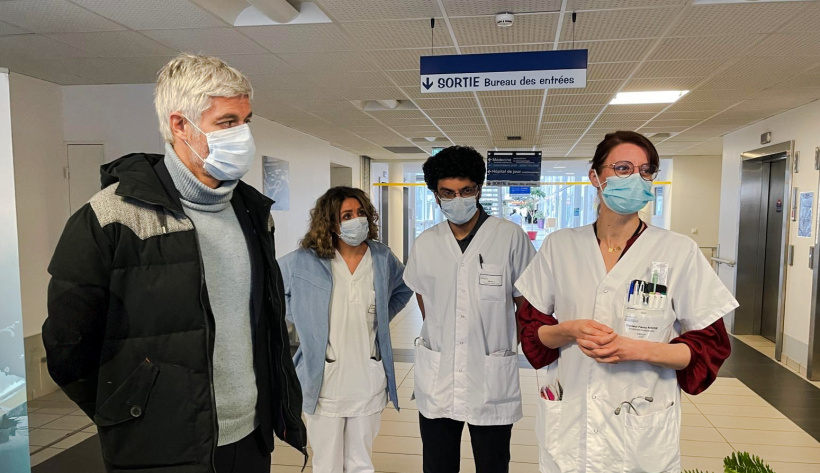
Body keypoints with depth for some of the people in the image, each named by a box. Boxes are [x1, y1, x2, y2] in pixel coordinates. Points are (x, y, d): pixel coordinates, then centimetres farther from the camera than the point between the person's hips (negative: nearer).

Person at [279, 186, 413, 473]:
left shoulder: (382, 258, 0)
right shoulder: (304, 262, -8)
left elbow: (404, 289, 19)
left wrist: (382, 317, 7)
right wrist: (303, 320, -1)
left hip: (369, 381, 2)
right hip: (324, 381, -2)